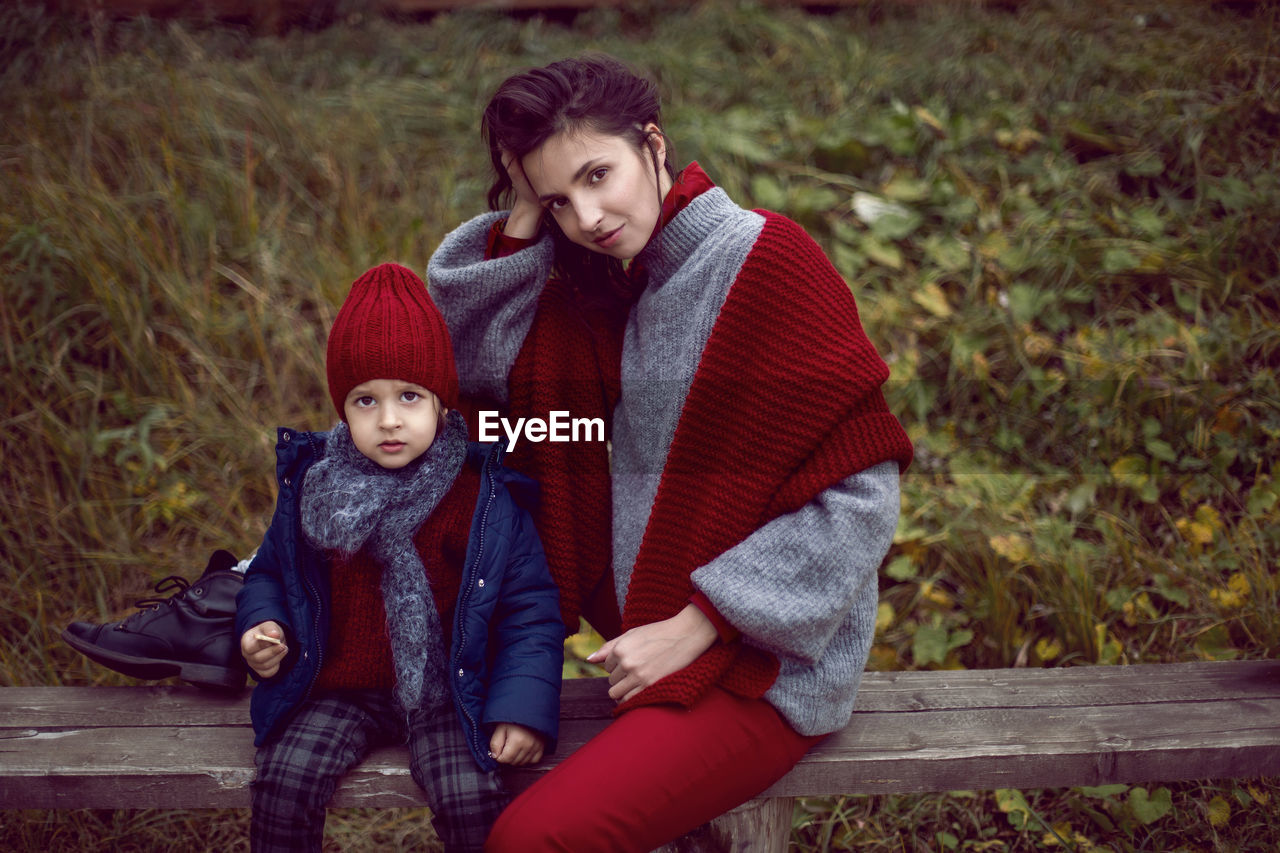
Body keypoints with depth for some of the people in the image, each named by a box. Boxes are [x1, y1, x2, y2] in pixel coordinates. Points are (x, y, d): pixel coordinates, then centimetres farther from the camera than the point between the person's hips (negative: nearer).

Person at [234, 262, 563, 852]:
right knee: (281, 786, -18)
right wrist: (262, 627, -7)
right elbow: (271, 571, 14)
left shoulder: (484, 498, -8)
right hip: (338, 692, 2)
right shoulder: (313, 485, 1)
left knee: (473, 802, -22)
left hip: (446, 697, -2)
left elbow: (531, 607, -6)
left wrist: (523, 708, -16)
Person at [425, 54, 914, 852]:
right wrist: (521, 218, -9)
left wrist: (697, 624, -17)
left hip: (764, 665, -7)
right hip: (656, 629, 8)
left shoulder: (767, 262, -15)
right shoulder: (601, 284, 7)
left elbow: (861, 494, -17)